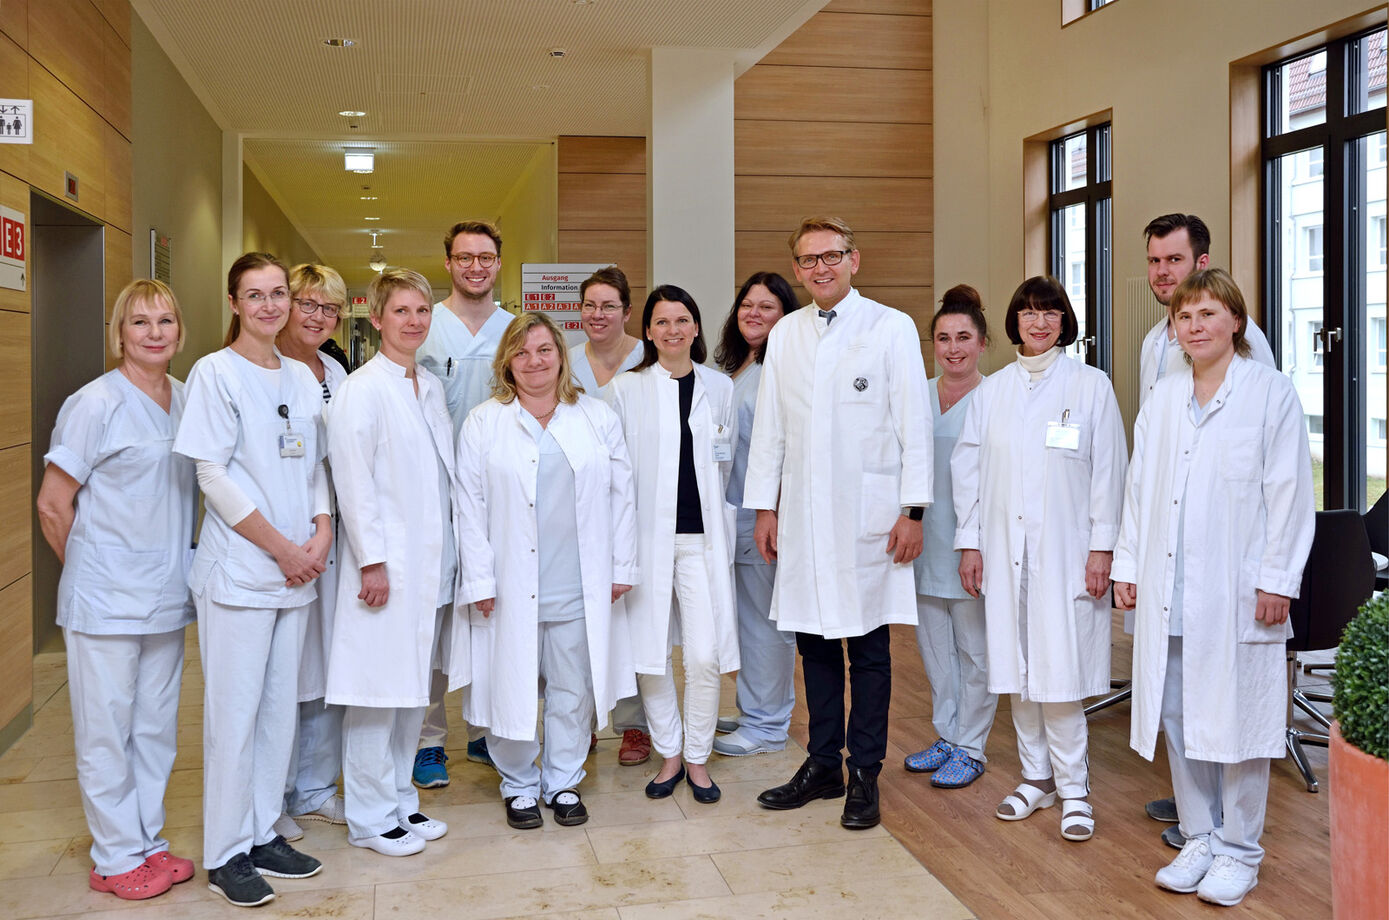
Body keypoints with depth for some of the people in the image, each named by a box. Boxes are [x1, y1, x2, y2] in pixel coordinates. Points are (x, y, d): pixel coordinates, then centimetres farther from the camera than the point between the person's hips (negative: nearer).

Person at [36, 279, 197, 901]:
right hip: (107, 602, -6)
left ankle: (149, 841, 28)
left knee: (156, 727, 15)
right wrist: (91, 571, 0)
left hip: (167, 595, 6)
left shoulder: (186, 399, 6)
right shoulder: (96, 404, -12)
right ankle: (117, 857, 19)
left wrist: (177, 566, 12)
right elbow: (52, 505, -8)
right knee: (107, 730, 6)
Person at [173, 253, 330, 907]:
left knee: (280, 705, 12)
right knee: (235, 710, 0)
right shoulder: (215, 373, -6)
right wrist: (281, 548, -12)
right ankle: (226, 853, 13)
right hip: (238, 570, -6)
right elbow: (213, 474, -11)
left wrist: (322, 532, -4)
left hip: (297, 571, 6)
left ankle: (264, 835, 25)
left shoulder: (303, 378, 12)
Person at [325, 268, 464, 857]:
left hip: (431, 565, 8)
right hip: (387, 565, -8)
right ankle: (371, 819, 12)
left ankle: (400, 801, 26)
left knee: (413, 690, 14)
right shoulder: (361, 390, -10)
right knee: (377, 693, 0)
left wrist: (451, 554, 13)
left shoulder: (431, 388, 13)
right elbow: (353, 483, -14)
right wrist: (372, 561, -17)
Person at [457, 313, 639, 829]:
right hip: (512, 588, -1)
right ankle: (519, 784, 25)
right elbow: (472, 507, 0)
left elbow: (621, 495, 9)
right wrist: (480, 581, -5)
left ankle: (563, 782, 26)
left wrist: (621, 568, 4)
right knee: (513, 687, 5)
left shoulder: (598, 418, 8)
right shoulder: (483, 423, 3)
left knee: (572, 689, 9)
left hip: (580, 588, 2)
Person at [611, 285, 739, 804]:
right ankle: (668, 755, 22)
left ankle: (698, 758, 15)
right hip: (647, 536, -1)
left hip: (702, 537, 1)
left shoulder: (719, 387, 8)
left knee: (705, 655, -4)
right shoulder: (628, 388, 3)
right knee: (649, 654, 3)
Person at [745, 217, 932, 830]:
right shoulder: (784, 335, 11)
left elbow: (914, 424, -4)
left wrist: (913, 510, -9)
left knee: (868, 649, 3)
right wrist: (765, 506, 9)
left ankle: (864, 776, 14)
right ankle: (823, 764, 23)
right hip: (803, 516, 4)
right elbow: (769, 427, 13)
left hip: (868, 515, -4)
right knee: (814, 642, 10)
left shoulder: (891, 328, -1)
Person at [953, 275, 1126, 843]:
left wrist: (1102, 547, -6)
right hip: (1005, 549, 4)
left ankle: (1073, 786, 7)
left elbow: (1108, 471, -1)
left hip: (1065, 550, -3)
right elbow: (967, 468, 11)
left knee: (1060, 670, -6)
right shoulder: (990, 391, 10)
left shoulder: (1091, 386, 2)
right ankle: (1037, 776, 21)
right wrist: (969, 543, 6)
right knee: (1017, 667, 8)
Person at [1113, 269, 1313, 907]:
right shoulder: (1163, 398, 13)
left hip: (1237, 593, -5)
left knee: (1236, 720, 3)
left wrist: (1277, 579, -9)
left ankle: (1238, 851, 18)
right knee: (1176, 718, 9)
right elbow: (1138, 487, 14)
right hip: (1168, 593, 5)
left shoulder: (1270, 392, -2)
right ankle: (1199, 839, 24)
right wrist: (1127, 564, 10)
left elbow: (1289, 493, -5)